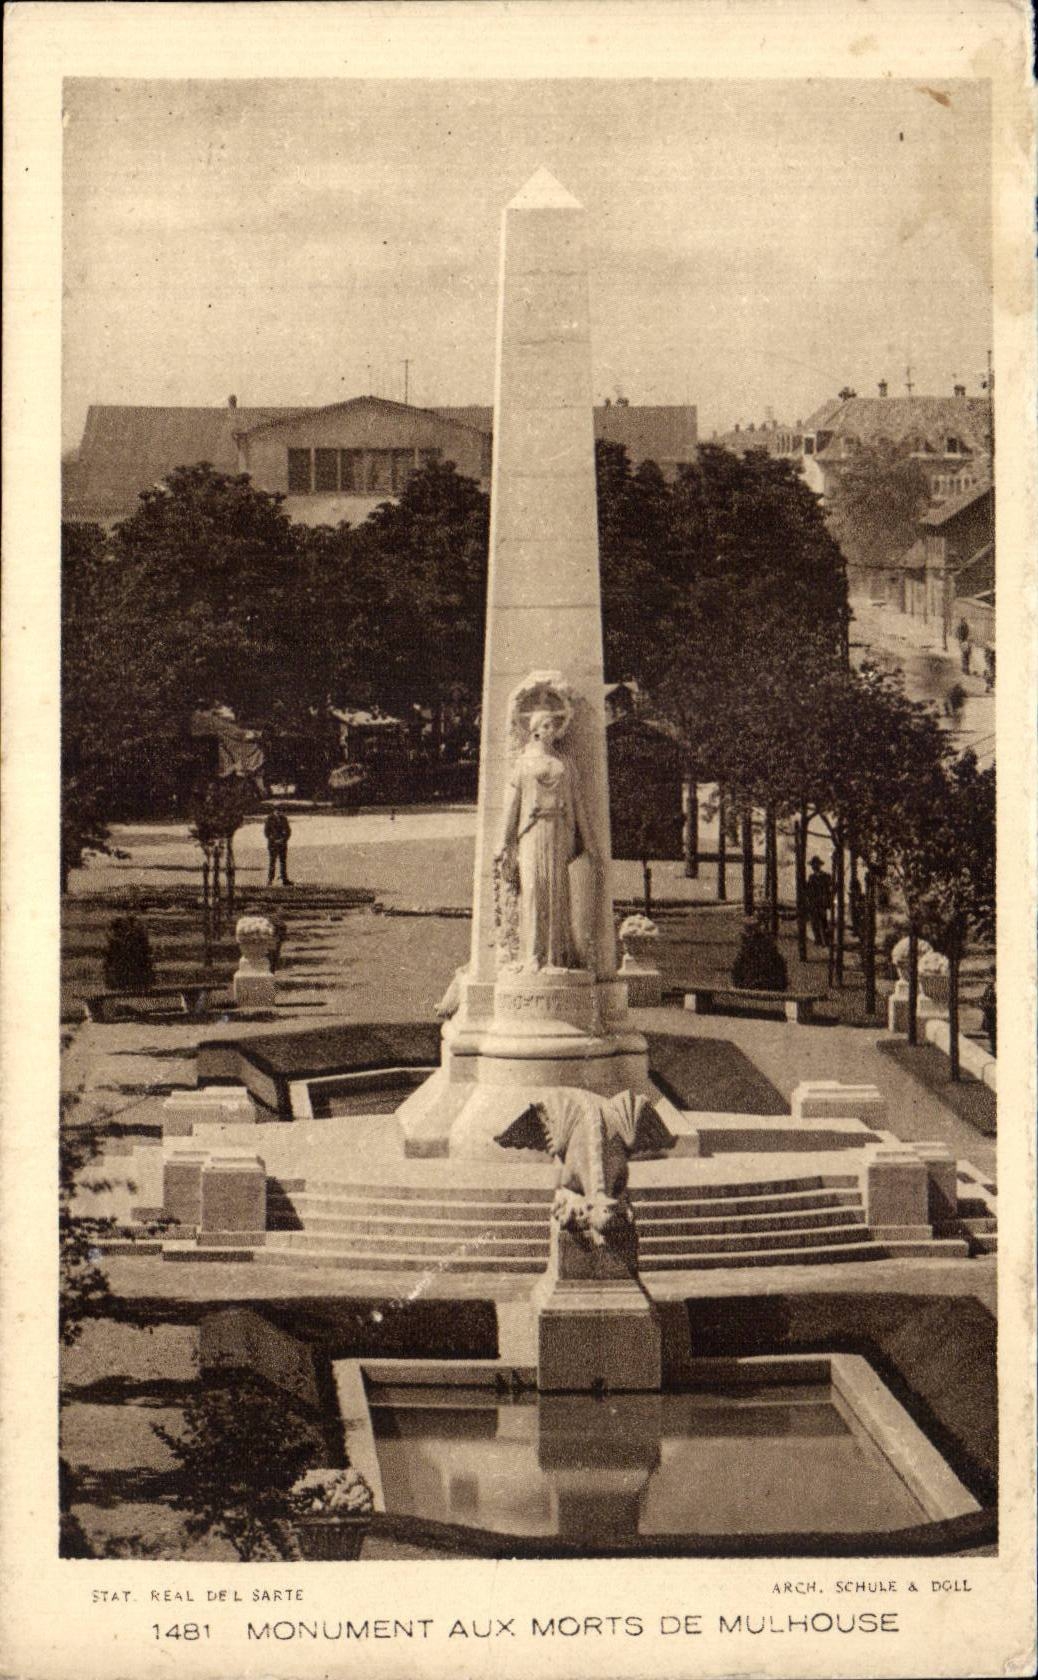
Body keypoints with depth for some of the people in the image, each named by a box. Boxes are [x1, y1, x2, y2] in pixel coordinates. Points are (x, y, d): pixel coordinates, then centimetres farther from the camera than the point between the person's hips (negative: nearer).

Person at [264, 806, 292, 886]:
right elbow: (266, 831, -5)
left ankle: (285, 880, 5)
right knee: (272, 862, -6)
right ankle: (270, 881, -2)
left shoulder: (284, 819, 9)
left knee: (283, 862, 3)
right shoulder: (270, 819, -4)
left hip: (283, 843, 4)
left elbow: (288, 831, 12)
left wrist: (284, 839, -5)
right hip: (273, 843, -4)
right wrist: (274, 840, -13)